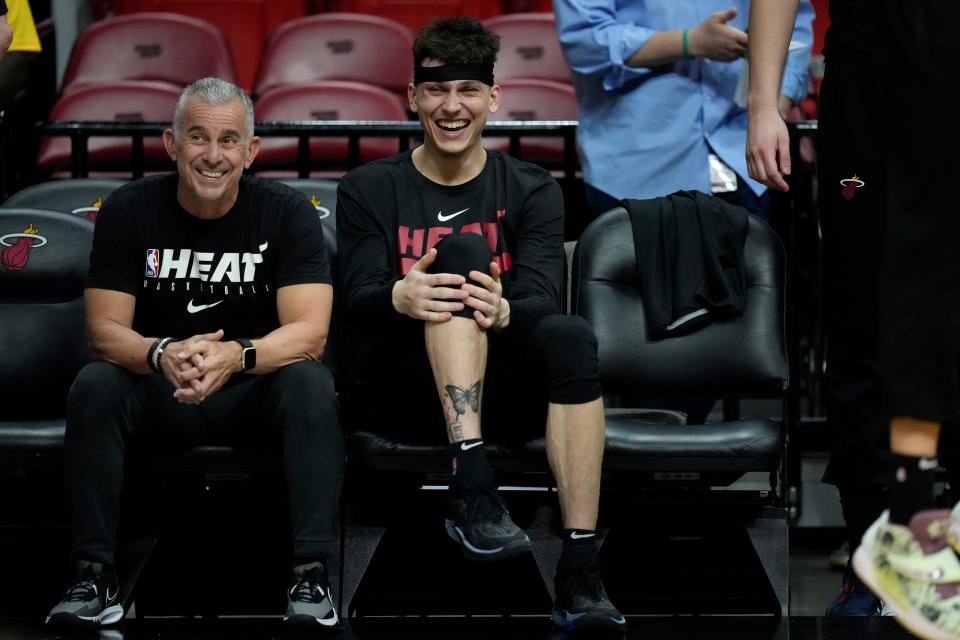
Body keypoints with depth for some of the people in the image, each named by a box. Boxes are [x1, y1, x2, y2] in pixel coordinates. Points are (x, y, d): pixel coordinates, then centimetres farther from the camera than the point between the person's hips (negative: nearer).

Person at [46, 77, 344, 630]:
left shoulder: (287, 212, -9)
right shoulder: (129, 211, -6)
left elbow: (310, 331, -18)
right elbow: (105, 329, -10)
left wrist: (235, 356, -40)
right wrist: (161, 355, -35)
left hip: (255, 394, -1)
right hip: (158, 398, 1)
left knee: (311, 383, -32)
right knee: (94, 386, -29)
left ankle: (312, 575, -32)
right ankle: (95, 574, -24)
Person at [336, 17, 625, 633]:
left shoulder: (532, 189, 10)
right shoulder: (369, 189, 9)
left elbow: (543, 297, -6)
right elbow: (360, 300, -4)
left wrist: (503, 311, -32)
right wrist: (399, 297, -30)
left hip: (501, 393, 1)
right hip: (402, 391, -1)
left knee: (571, 335, -32)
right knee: (463, 248, -25)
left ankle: (581, 571, -40)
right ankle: (473, 484, -42)